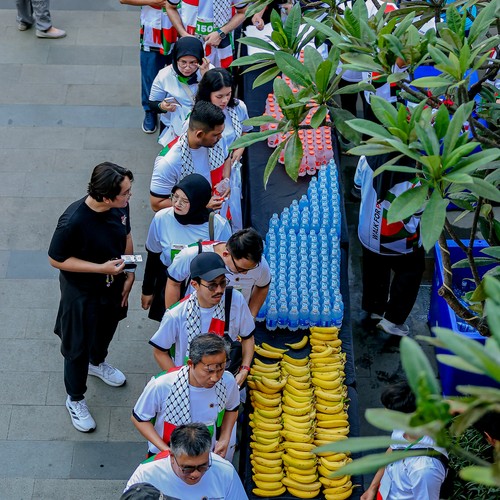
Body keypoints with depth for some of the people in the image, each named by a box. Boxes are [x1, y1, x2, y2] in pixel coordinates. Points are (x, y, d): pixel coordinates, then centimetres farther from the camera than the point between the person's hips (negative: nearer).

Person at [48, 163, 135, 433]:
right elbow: (56, 259, -24)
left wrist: (129, 275, 1)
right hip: (82, 292, -6)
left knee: (106, 329, 32)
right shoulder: (73, 221, -37)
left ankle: (97, 363, 64)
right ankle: (75, 399, 39)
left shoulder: (120, 206, -19)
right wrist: (101, 268, -29)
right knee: (78, 347, 15)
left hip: (112, 285, 6)